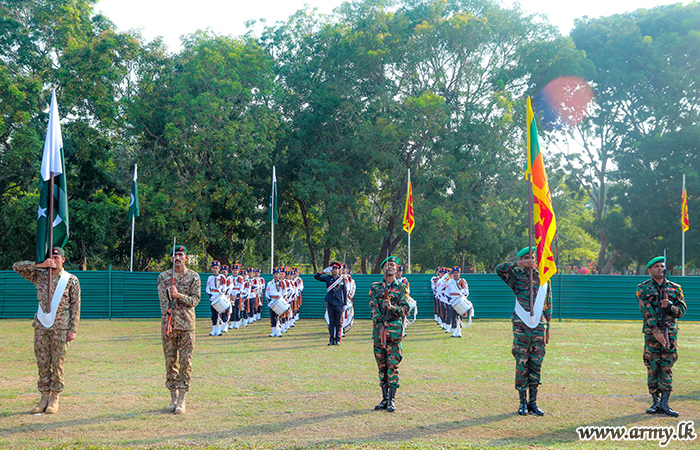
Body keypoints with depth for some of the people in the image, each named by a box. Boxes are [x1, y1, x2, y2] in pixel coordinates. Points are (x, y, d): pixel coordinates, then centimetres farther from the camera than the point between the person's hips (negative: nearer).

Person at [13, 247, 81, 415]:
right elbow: (17, 266, 0)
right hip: (41, 325, 3)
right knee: (42, 363, 5)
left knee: (57, 363, -1)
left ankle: (54, 400, 6)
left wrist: (73, 329, -7)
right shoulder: (39, 275, 9)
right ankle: (44, 399, 12)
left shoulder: (71, 280, 2)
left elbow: (75, 306, 0)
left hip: (61, 326, -3)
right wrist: (40, 264, -10)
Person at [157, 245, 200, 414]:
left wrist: (178, 295, -17)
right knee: (170, 360, 4)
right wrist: (167, 319, -13)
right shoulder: (164, 276, 8)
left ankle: (182, 400, 1)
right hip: (168, 323, 2)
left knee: (186, 361, -4)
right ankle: (173, 397, 14)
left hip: (186, 324, -1)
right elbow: (163, 301, 0)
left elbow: (195, 300, -2)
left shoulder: (193, 276, 4)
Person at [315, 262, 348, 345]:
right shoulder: (328, 278, 7)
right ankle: (331, 340, 8)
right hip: (330, 303, 1)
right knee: (331, 322, 4)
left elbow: (345, 292, 7)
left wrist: (345, 304, 2)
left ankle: (337, 340, 8)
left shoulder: (342, 279, 6)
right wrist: (323, 272, -11)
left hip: (339, 304, -1)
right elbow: (316, 277, 5)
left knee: (338, 323, 2)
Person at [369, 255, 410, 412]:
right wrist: (379, 323, -15)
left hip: (395, 329, -2)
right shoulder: (375, 287, 10)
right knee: (381, 365, 7)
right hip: (378, 327, 2)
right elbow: (373, 307, 0)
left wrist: (392, 307, -19)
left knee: (393, 365, -6)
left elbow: (405, 309, -1)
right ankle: (384, 398, 15)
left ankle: (392, 399, -1)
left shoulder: (401, 288, 6)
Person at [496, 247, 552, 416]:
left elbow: (548, 305, 15)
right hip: (521, 325, -3)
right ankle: (523, 402, 8)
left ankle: (533, 402, 12)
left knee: (536, 364, 4)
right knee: (522, 363, -2)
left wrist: (547, 328, 13)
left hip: (539, 326, 3)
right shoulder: (517, 275, 2)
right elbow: (499, 269, -17)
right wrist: (520, 263, -22)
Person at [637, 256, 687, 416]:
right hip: (651, 332, -2)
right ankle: (655, 402, 10)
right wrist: (656, 331, -19)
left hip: (671, 332, 2)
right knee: (652, 368, 1)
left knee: (667, 368, -1)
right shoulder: (643, 289, 2)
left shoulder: (675, 288, 11)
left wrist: (669, 305, -15)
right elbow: (646, 312, -9)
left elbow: (682, 309, 6)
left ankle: (664, 403, 0)